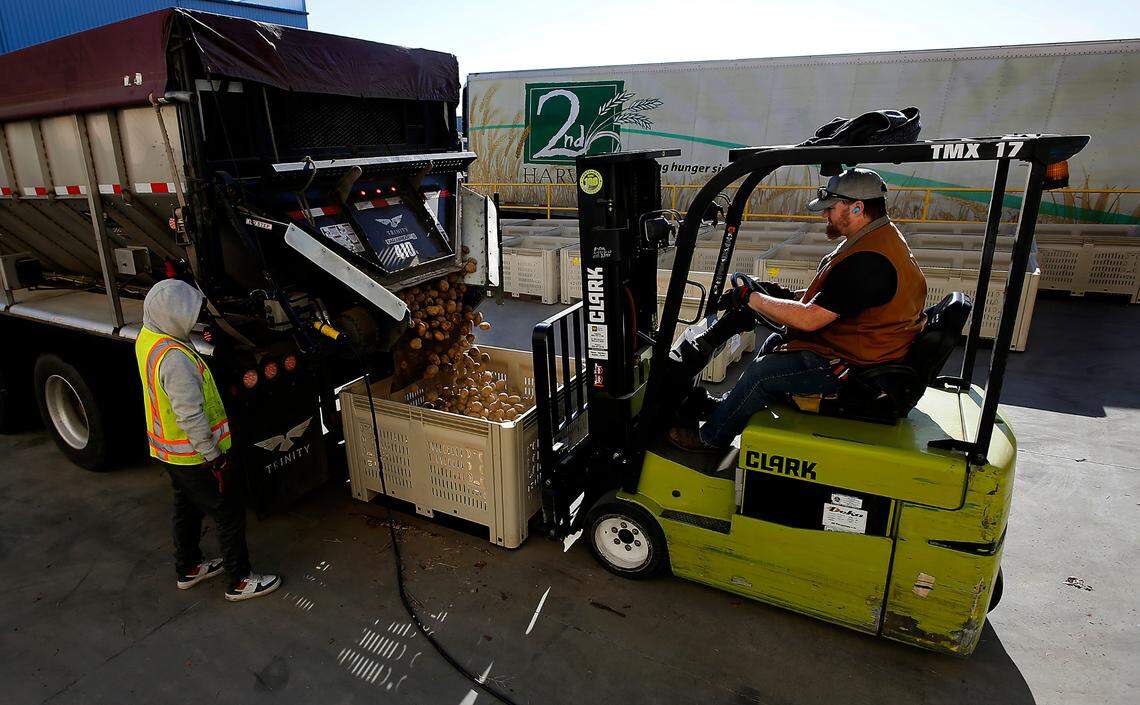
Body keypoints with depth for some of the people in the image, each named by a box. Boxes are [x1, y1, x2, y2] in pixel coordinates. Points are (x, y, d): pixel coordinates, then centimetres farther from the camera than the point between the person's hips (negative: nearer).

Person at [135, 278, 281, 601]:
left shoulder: (147, 337, -2)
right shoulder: (174, 358, -32)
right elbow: (190, 416, -29)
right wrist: (213, 456, -21)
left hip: (167, 449, 10)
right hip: (191, 454, -10)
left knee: (186, 507, 26)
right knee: (230, 514, 5)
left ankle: (188, 568, 43)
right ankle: (240, 582, 18)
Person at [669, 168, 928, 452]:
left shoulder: (868, 260, -29)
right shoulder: (883, 236, 8)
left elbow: (810, 319, -28)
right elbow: (829, 298, 16)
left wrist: (751, 297, -17)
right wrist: (785, 294, 5)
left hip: (853, 365, -11)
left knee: (763, 371, -12)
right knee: (775, 343, 18)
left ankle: (710, 437, 7)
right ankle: (728, 410, 30)